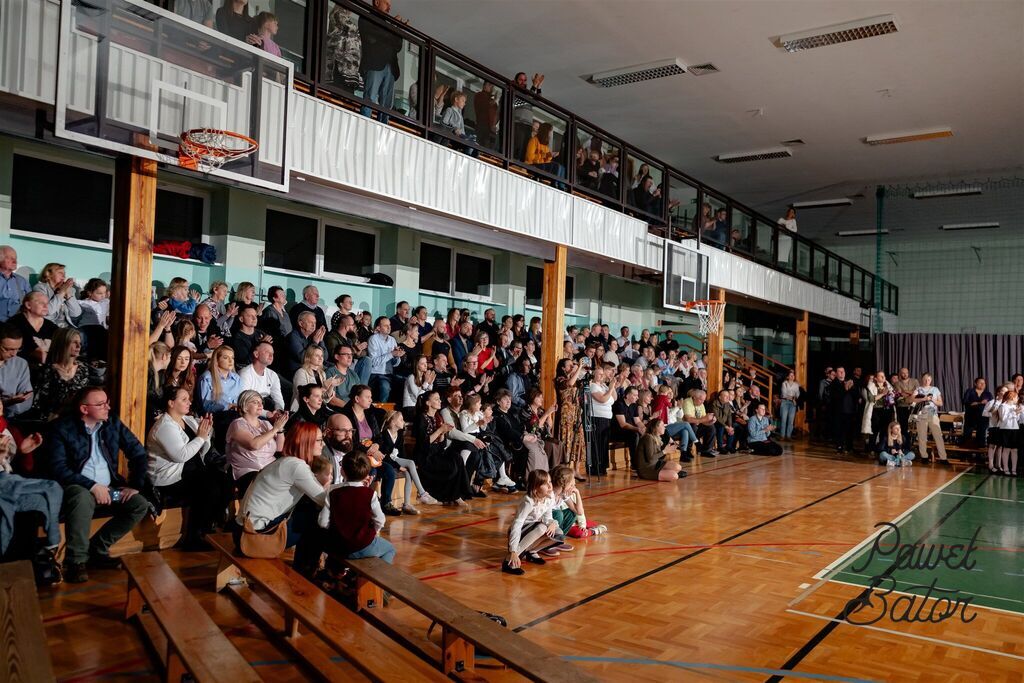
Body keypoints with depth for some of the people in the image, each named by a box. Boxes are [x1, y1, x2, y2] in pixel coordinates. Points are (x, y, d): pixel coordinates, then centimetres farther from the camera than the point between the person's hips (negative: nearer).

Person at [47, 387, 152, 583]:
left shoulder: (113, 423, 4)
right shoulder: (63, 428, -8)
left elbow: (139, 453, 8)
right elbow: (58, 468, -18)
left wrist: (135, 484, -2)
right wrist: (92, 486, -25)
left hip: (109, 486, 5)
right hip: (79, 486, -5)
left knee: (141, 505, -17)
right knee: (83, 499, -38)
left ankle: (97, 550, -5)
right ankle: (76, 561, -21)